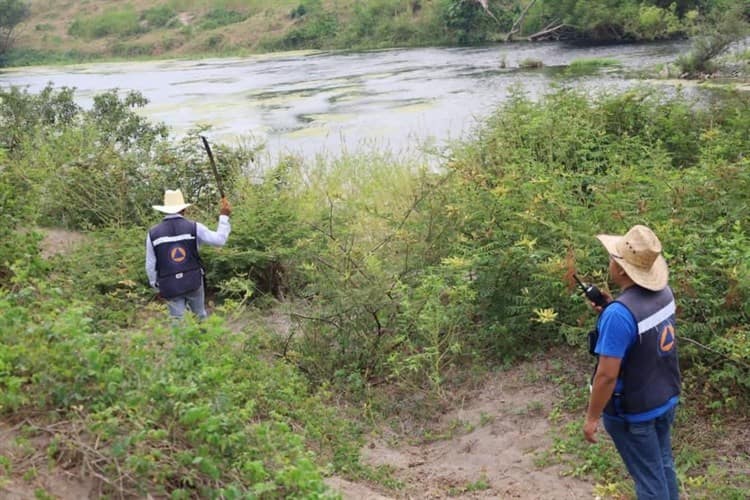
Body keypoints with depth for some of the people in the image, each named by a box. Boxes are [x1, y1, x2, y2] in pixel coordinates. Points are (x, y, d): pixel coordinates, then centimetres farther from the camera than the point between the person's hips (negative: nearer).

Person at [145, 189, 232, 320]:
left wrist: (155, 286, 12)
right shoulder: (194, 227, -9)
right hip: (193, 281, 0)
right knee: (200, 316, 17)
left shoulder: (153, 233, -5)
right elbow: (219, 240, -7)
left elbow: (150, 265, -1)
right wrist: (224, 216, 2)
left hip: (170, 286, 0)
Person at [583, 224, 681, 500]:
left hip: (634, 411, -7)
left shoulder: (619, 314, -31)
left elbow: (607, 375, -28)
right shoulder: (664, 292, -7)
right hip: (667, 399, 7)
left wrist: (591, 417, -16)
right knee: (664, 466, 25)